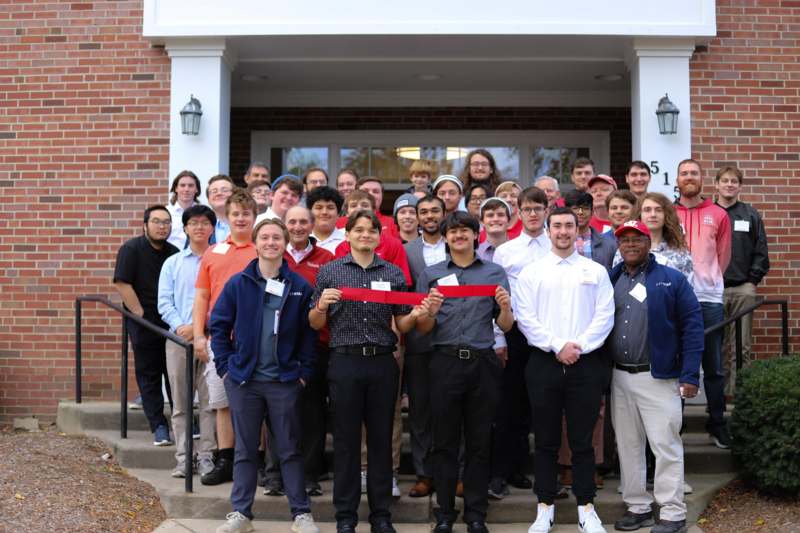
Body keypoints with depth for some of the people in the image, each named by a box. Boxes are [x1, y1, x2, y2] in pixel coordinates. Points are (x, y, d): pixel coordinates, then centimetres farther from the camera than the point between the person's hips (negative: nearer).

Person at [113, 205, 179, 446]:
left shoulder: (174, 253, 11)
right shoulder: (131, 249, -5)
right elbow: (122, 284, -12)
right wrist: (141, 313, -14)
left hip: (172, 325, 4)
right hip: (144, 325, -4)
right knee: (149, 376, 1)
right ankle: (159, 426, 7)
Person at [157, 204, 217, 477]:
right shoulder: (172, 263, 14)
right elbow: (164, 302, 7)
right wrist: (179, 326, -9)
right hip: (178, 338, 3)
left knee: (209, 400, -1)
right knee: (180, 402, 5)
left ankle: (207, 455, 6)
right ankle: (183, 457, 12)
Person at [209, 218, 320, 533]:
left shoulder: (300, 287, 0)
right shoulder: (238, 283, 0)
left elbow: (309, 333, 2)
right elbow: (218, 326, 3)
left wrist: (304, 371, -4)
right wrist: (225, 366, -2)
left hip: (285, 380, 0)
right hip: (243, 379, 1)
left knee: (290, 449, 7)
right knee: (245, 449, 10)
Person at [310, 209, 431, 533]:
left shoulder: (394, 274, 9)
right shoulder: (330, 272, 5)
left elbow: (401, 325, 11)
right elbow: (316, 324, 6)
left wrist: (415, 314, -11)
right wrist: (322, 304, -14)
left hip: (383, 363, 2)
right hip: (345, 363, -1)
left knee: (381, 439, 7)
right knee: (346, 440, 4)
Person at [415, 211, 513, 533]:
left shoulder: (495, 273, 10)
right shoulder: (431, 274, 9)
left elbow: (505, 327, 9)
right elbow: (422, 329, 7)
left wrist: (505, 308, -12)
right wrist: (431, 310, -13)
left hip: (483, 362, 1)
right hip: (445, 362, 0)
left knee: (480, 442, 5)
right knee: (444, 442, 4)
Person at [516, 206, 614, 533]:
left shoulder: (596, 271, 7)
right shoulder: (532, 272, 6)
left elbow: (604, 316, 0)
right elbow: (525, 318, -3)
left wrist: (579, 346, -12)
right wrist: (557, 346, -12)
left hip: (586, 363, 0)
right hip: (544, 362, 0)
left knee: (582, 440, 5)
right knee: (546, 440, 7)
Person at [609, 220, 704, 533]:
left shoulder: (672, 279, -2)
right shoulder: (609, 280, 9)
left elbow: (692, 326, -5)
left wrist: (690, 375, -12)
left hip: (658, 377, -4)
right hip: (619, 377, 4)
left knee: (665, 445, -1)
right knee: (628, 446, 11)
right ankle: (637, 508, 22)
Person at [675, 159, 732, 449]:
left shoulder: (719, 215, 7)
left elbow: (723, 257, 11)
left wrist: (707, 280, 8)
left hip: (710, 298, 1)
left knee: (714, 367, 5)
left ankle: (717, 424, 16)